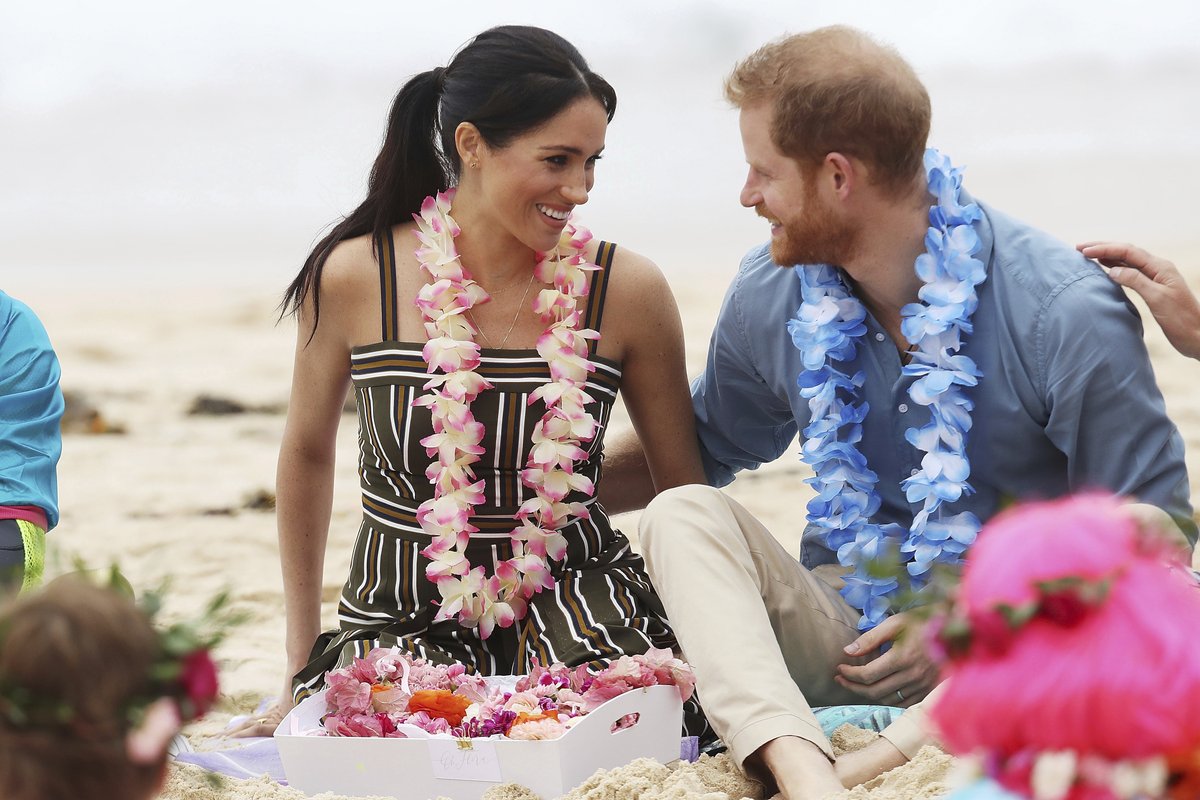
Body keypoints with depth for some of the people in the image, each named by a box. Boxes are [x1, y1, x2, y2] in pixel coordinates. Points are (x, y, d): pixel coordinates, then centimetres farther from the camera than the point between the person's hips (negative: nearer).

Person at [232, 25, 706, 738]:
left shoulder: (626, 290, -6)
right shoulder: (354, 279, -8)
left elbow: (685, 485, 7)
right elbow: (308, 453, 9)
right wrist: (304, 667, 13)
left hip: (573, 597, 1)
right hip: (401, 614, -1)